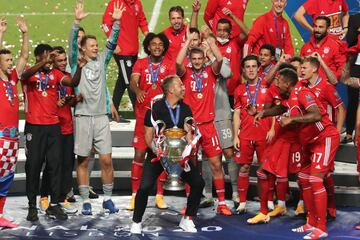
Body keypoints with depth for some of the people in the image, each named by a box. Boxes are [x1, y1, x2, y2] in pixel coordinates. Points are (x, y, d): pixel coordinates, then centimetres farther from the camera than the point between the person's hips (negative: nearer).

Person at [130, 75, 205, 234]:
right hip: (157, 154, -4)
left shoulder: (185, 109, 6)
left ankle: (187, 219, 14)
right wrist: (154, 148, -25)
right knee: (145, 187, -18)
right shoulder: (155, 108, -9)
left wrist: (190, 145, -23)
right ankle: (136, 222, 4)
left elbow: (188, 131, -2)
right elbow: (148, 134, -7)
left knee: (198, 183, -4)